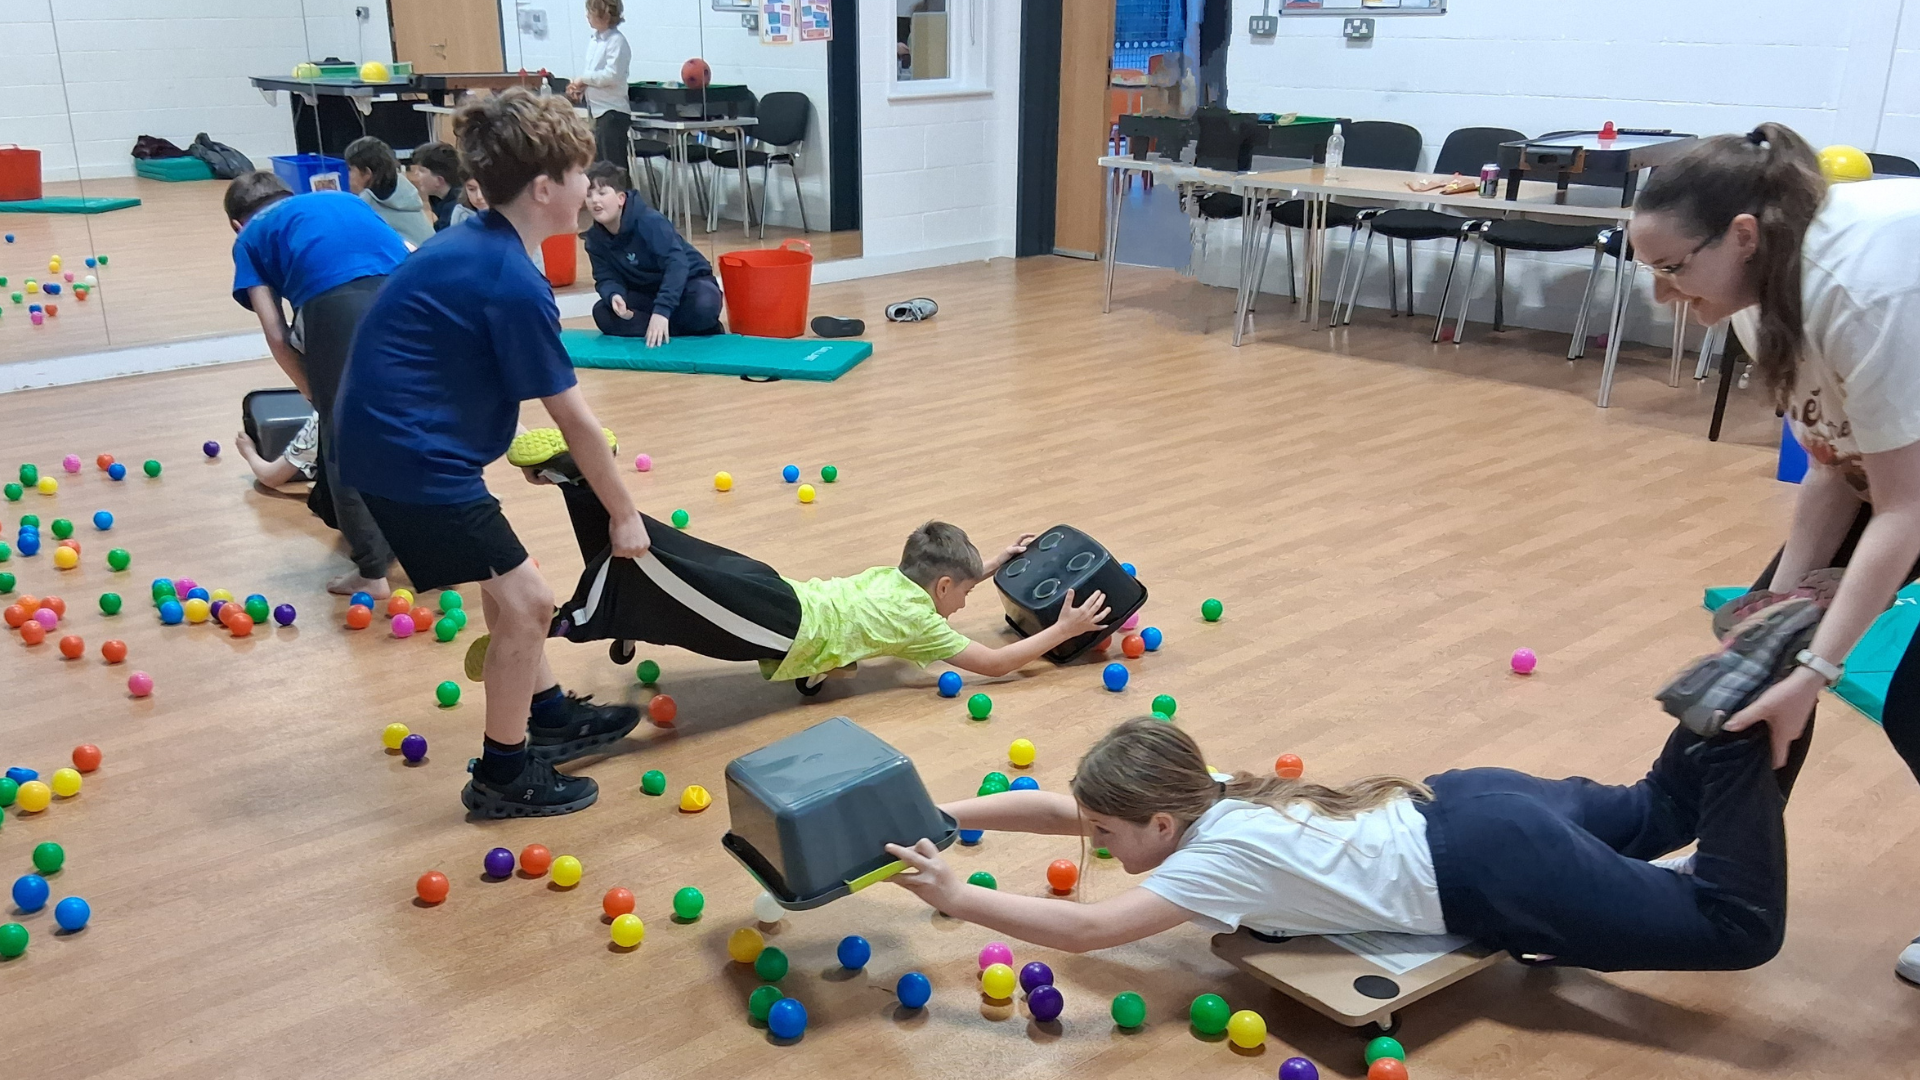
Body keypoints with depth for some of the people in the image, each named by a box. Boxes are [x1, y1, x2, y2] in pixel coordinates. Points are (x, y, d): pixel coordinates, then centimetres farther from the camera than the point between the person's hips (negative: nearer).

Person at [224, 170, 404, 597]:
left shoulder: (250, 237, 28)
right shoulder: (343, 199, 38)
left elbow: (278, 338, 16)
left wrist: (320, 398, 26)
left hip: (338, 300, -3)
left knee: (345, 436, 12)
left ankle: (372, 570, 17)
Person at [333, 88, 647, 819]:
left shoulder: (474, 247, 7)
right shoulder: (513, 282, -21)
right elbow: (575, 419, -15)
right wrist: (623, 513, -5)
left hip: (403, 441, 10)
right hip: (413, 457, -10)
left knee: (508, 588, 22)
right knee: (525, 603, -2)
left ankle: (550, 718, 38)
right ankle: (503, 777, 13)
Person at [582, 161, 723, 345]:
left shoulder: (649, 221, -26)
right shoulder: (595, 238, -8)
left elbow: (676, 263, -35)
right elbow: (606, 278, -8)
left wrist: (662, 310, -46)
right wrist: (614, 295, -35)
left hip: (688, 281, -6)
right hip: (646, 294, 6)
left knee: (703, 305, -40)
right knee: (603, 314, -21)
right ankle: (684, 329, -19)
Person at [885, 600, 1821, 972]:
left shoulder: (1215, 860, -23)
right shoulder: (1198, 795, -2)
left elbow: (1085, 929, -32)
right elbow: (1053, 804, 4)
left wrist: (956, 897, -27)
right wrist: (941, 818, -3)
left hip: (1483, 872, -8)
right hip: (1461, 809, 8)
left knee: (1740, 928, 0)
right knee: (1650, 813, 31)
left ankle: (1736, 723, -4)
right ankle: (1727, 720, 21)